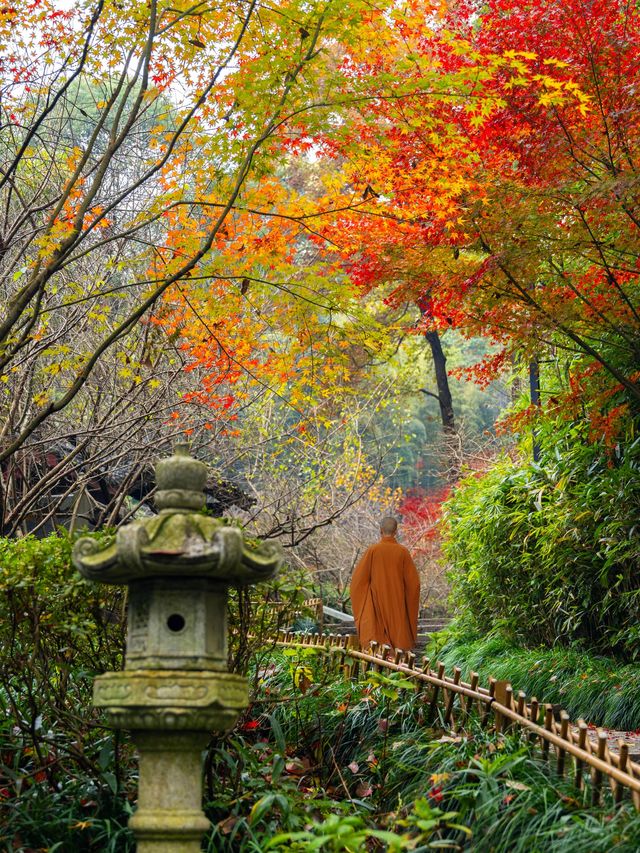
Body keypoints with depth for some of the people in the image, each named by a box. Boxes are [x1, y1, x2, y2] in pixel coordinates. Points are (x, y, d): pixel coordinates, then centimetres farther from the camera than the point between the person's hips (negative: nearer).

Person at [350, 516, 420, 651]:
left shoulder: (373, 550, -9)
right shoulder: (402, 551, -6)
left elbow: (358, 578, -6)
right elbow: (413, 580, -3)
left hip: (377, 602, -1)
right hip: (397, 603, 1)